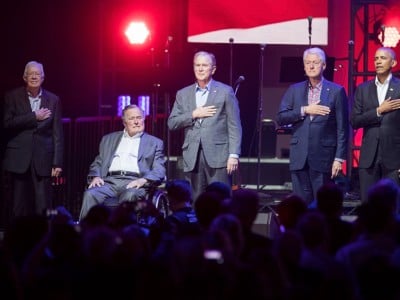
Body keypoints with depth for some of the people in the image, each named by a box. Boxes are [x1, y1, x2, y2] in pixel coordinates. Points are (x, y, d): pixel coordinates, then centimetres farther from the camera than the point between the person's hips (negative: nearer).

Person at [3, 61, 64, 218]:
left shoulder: (53, 100, 8)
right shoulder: (12, 97, 5)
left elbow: (57, 133, 6)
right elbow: (7, 123, -8)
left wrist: (57, 162, 0)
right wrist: (34, 117, -12)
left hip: (43, 159, 0)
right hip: (19, 158, 0)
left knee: (43, 206, -5)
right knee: (19, 206, 2)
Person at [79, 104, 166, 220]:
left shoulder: (154, 143, 18)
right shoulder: (109, 139, 27)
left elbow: (159, 171, 8)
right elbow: (97, 163, 24)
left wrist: (143, 180, -13)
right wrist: (95, 176, 0)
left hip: (134, 183, -3)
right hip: (110, 181, 3)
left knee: (130, 195, -39)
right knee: (90, 194, -29)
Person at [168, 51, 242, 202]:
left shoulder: (225, 92, 5)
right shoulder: (183, 94, 16)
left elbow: (234, 126, 1)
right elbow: (172, 123, 10)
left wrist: (234, 155, -8)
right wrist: (193, 114, -5)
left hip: (218, 156, -3)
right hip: (192, 157, 3)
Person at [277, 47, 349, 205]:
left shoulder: (336, 91, 1)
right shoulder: (294, 90, 11)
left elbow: (342, 128, -1)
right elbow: (281, 118, 3)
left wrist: (339, 158, -7)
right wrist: (304, 110, -10)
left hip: (323, 156, -3)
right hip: (299, 157, 3)